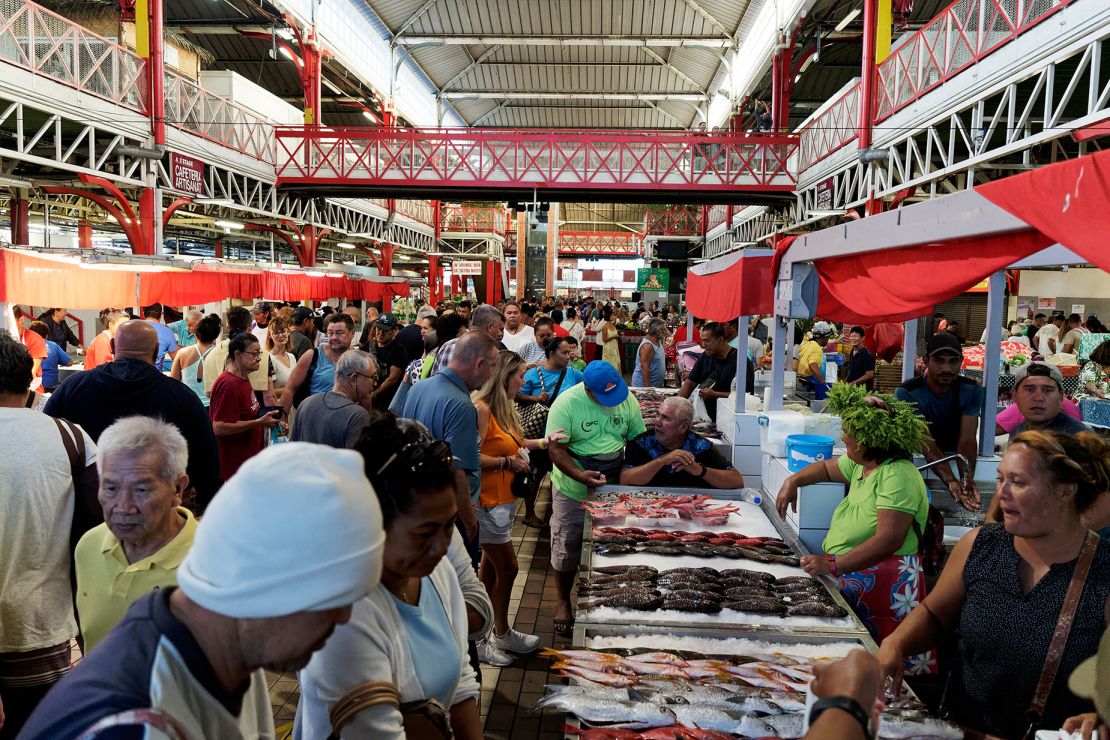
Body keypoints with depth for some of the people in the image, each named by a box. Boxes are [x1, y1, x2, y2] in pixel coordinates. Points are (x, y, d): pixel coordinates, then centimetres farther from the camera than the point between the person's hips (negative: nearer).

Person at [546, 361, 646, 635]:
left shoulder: (628, 400, -7)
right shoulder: (566, 403, -19)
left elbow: (639, 439, 4)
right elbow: (555, 449, -20)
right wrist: (580, 475, -35)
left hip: (615, 489, 3)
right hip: (573, 491, -3)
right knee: (566, 550, 11)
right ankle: (563, 602, 33)